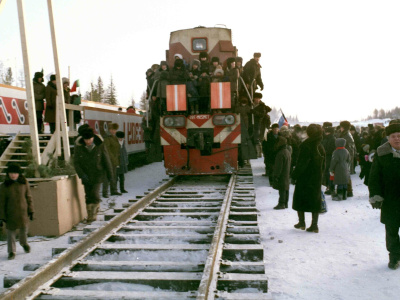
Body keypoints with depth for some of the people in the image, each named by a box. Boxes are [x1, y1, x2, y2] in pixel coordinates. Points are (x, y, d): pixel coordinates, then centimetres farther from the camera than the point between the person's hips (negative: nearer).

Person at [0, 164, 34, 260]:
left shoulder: (24, 183, 0)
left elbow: (28, 197, 6)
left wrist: (31, 211, 5)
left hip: (23, 211, 2)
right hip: (10, 213, -2)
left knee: (24, 229, 12)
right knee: (11, 231, 3)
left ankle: (24, 243, 42)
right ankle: (11, 251, 18)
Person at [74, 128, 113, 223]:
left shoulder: (100, 146, -7)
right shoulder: (79, 147, -4)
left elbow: (106, 161, 1)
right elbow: (76, 162, -1)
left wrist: (110, 174, 5)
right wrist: (81, 174, -14)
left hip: (98, 175, -2)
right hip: (86, 176, 2)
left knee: (95, 194, -12)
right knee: (88, 196, 6)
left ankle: (94, 214, 8)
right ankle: (90, 216, 19)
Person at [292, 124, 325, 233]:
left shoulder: (305, 145, -16)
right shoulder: (321, 147, 3)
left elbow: (301, 163, -18)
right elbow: (323, 165, 8)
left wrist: (295, 175, -10)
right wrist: (319, 174, 17)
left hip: (304, 178, -5)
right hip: (316, 179, 5)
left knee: (299, 199, 11)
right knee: (315, 200, 10)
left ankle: (302, 222, 15)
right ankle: (314, 225, 10)